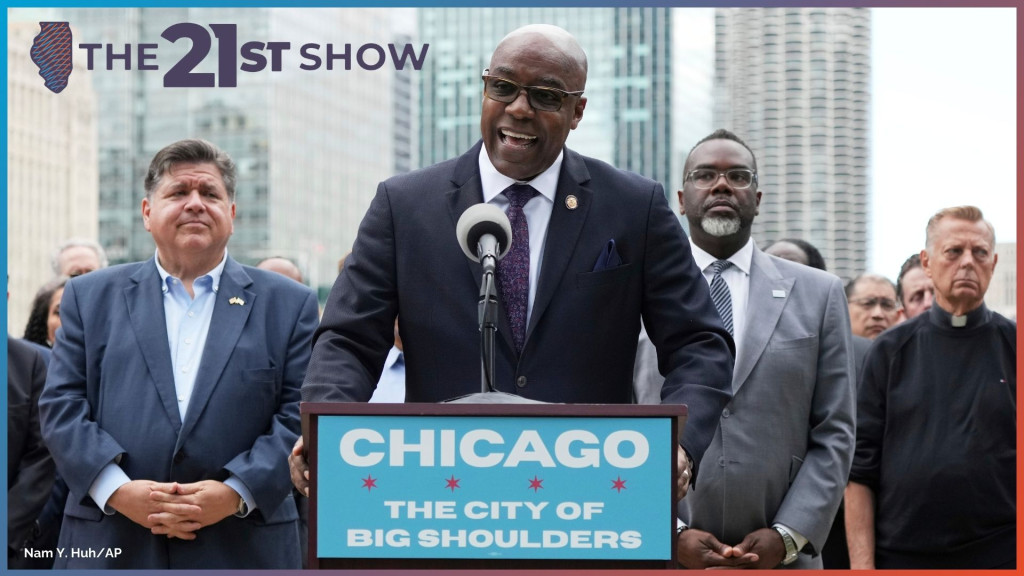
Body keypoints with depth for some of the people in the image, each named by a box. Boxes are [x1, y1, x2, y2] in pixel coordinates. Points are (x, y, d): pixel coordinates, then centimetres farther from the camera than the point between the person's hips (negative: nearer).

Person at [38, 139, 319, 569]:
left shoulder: (288, 305, 9)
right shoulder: (92, 297, 13)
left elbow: (300, 414, 2)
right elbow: (61, 404, 5)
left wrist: (237, 492, -13)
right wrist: (117, 490, -11)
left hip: (243, 550, 0)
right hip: (112, 549, 1)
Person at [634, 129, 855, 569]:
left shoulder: (818, 294, 9)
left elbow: (834, 433, 5)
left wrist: (787, 536, -5)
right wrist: (673, 534, -7)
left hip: (780, 559, 1)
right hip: (660, 556, -1)